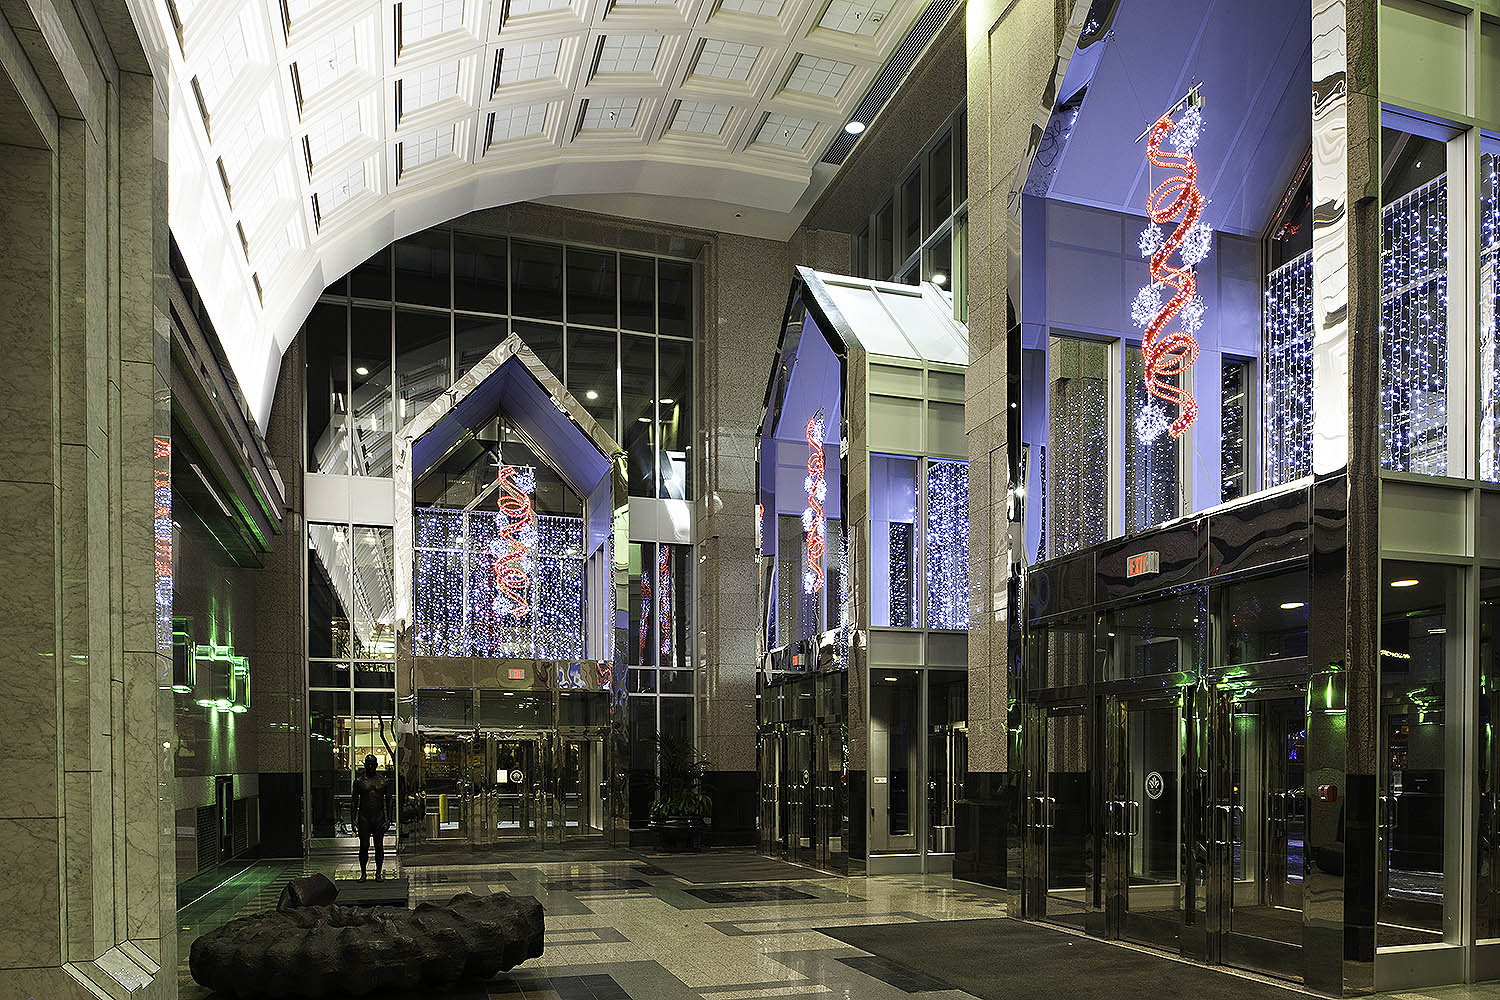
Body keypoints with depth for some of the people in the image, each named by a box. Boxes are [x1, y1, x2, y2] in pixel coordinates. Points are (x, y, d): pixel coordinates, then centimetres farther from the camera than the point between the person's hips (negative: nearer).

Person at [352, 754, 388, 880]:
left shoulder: (383, 780, 4)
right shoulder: (359, 781, 3)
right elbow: (355, 801, 5)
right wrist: (354, 819, 0)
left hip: (379, 817, 1)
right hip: (364, 817, -1)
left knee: (379, 846, 2)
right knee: (364, 846, 0)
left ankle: (378, 873, 10)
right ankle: (363, 873, 10)